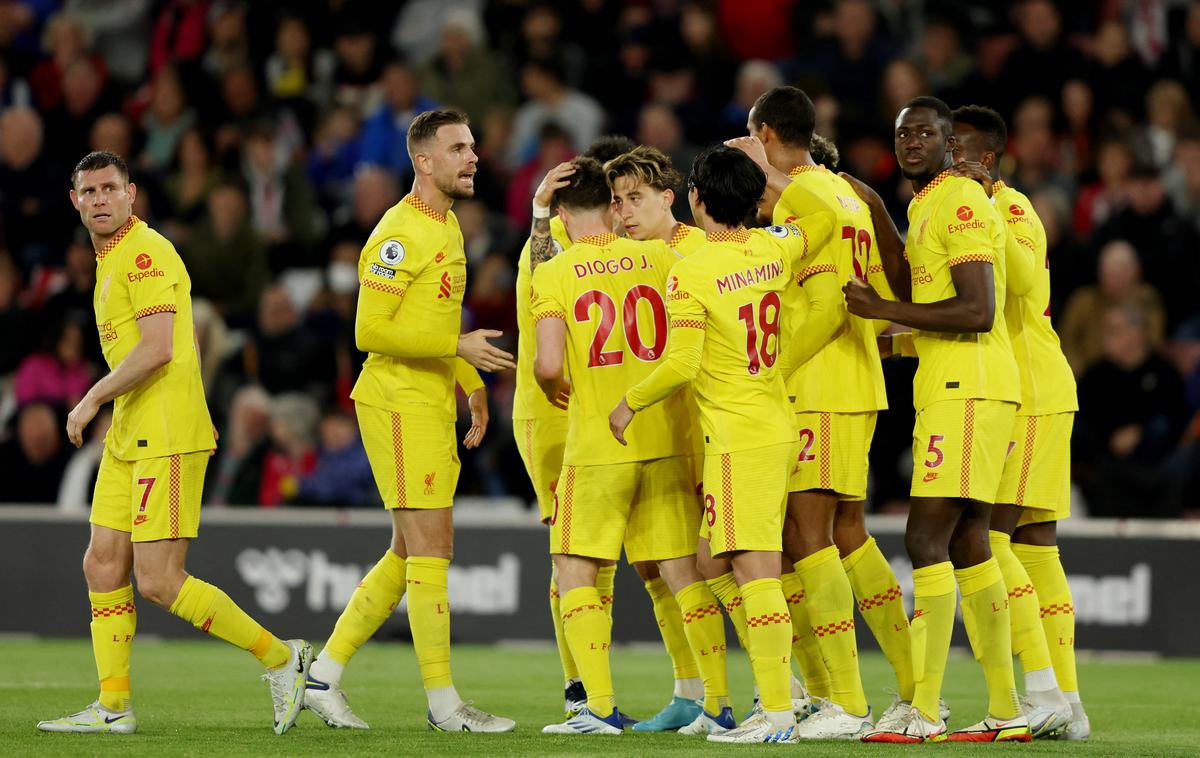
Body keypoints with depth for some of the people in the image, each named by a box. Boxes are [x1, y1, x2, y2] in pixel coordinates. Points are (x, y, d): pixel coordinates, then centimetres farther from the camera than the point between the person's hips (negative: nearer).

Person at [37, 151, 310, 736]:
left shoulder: (145, 252, -13)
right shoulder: (109, 259, 18)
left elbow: (157, 348, -21)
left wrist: (93, 399, -15)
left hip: (165, 438, -10)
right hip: (128, 436, 10)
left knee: (158, 582, -11)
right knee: (103, 566, 6)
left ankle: (281, 658, -1)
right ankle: (113, 706, 10)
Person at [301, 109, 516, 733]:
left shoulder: (447, 225, 16)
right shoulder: (400, 235, -15)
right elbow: (370, 331, -19)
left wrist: (473, 384, 20)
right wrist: (458, 347, -21)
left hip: (432, 407, 10)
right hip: (399, 404, -10)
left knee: (408, 555, 11)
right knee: (430, 548, -7)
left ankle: (324, 676, 17)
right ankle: (443, 704, -4)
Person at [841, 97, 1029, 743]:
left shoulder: (961, 202, -12)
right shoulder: (925, 207, 19)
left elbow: (978, 312, -20)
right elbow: (914, 294, 29)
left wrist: (881, 311, -16)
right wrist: (878, 215, 22)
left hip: (967, 390, -10)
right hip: (950, 391, 10)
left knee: (927, 539, -13)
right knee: (968, 545, 11)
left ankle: (924, 712, -16)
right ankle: (1005, 711, 14)